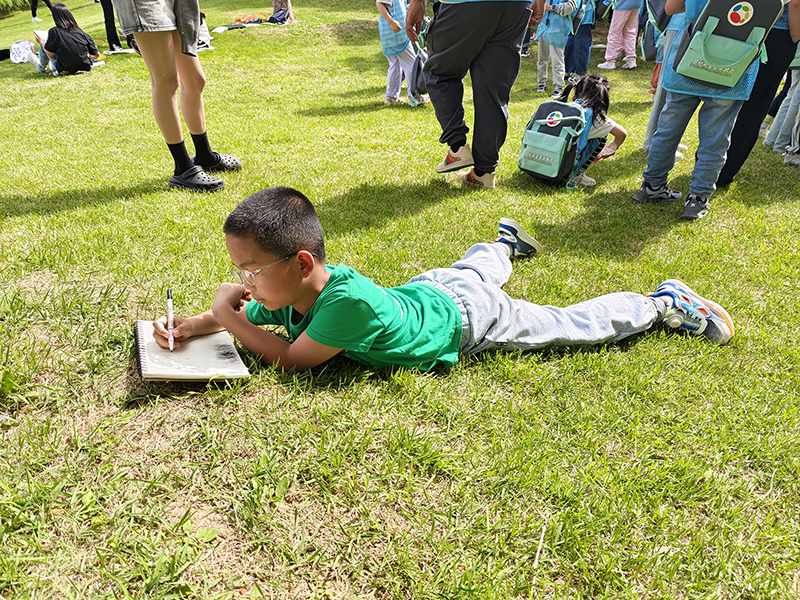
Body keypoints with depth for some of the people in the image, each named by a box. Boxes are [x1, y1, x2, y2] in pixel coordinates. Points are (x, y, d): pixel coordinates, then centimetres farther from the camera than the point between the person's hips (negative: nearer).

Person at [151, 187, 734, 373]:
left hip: (467, 318, -7)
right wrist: (187, 327, -19)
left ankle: (663, 303, 25)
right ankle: (505, 243, 68)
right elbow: (241, 316, -2)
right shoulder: (286, 292, -17)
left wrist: (228, 317, -27)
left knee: (575, 325, 7)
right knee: (469, 270, 39)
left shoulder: (348, 300, -42)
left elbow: (293, 361, -32)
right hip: (423, 291, 7)